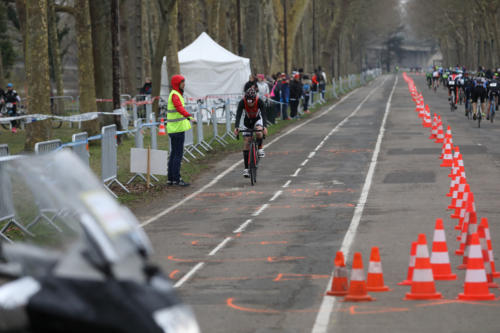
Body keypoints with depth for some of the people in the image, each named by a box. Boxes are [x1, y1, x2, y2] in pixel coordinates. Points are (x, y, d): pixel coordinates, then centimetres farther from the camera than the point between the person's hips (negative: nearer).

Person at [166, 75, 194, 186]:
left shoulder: (176, 94, 18)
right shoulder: (175, 95, -14)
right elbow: (180, 107, -34)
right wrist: (188, 116, -49)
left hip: (174, 129, 10)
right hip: (177, 129, -10)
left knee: (174, 154, 12)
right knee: (178, 154, -10)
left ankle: (171, 179, 16)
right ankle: (176, 179, -10)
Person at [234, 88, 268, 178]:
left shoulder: (259, 102, -30)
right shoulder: (242, 102, -29)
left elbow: (263, 115, -37)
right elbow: (238, 115, -36)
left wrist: (264, 127, -53)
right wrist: (236, 127, -52)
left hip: (257, 120, -1)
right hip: (247, 121, 1)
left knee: (259, 132, -34)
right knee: (246, 142, -7)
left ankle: (260, 148, -5)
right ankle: (246, 168, -3)